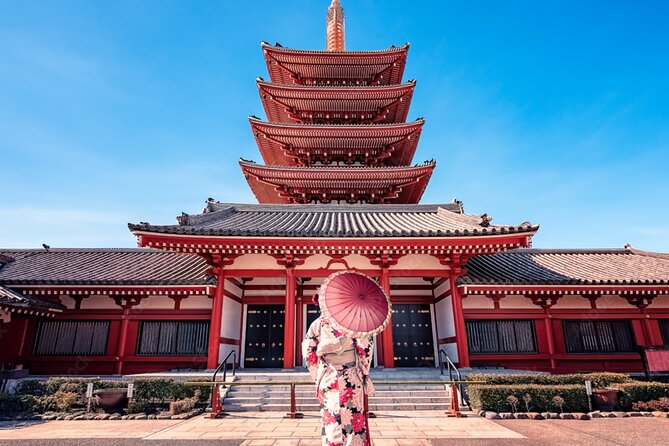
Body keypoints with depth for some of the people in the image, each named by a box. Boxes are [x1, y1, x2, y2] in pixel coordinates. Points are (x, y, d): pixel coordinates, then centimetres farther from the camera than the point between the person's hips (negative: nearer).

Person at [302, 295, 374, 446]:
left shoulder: (318, 323, -3)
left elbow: (308, 353, -2)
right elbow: (367, 346, -10)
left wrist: (318, 377, 9)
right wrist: (364, 371, 1)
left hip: (328, 380, 1)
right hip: (352, 379, 0)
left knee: (333, 422, 9)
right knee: (353, 419, 10)